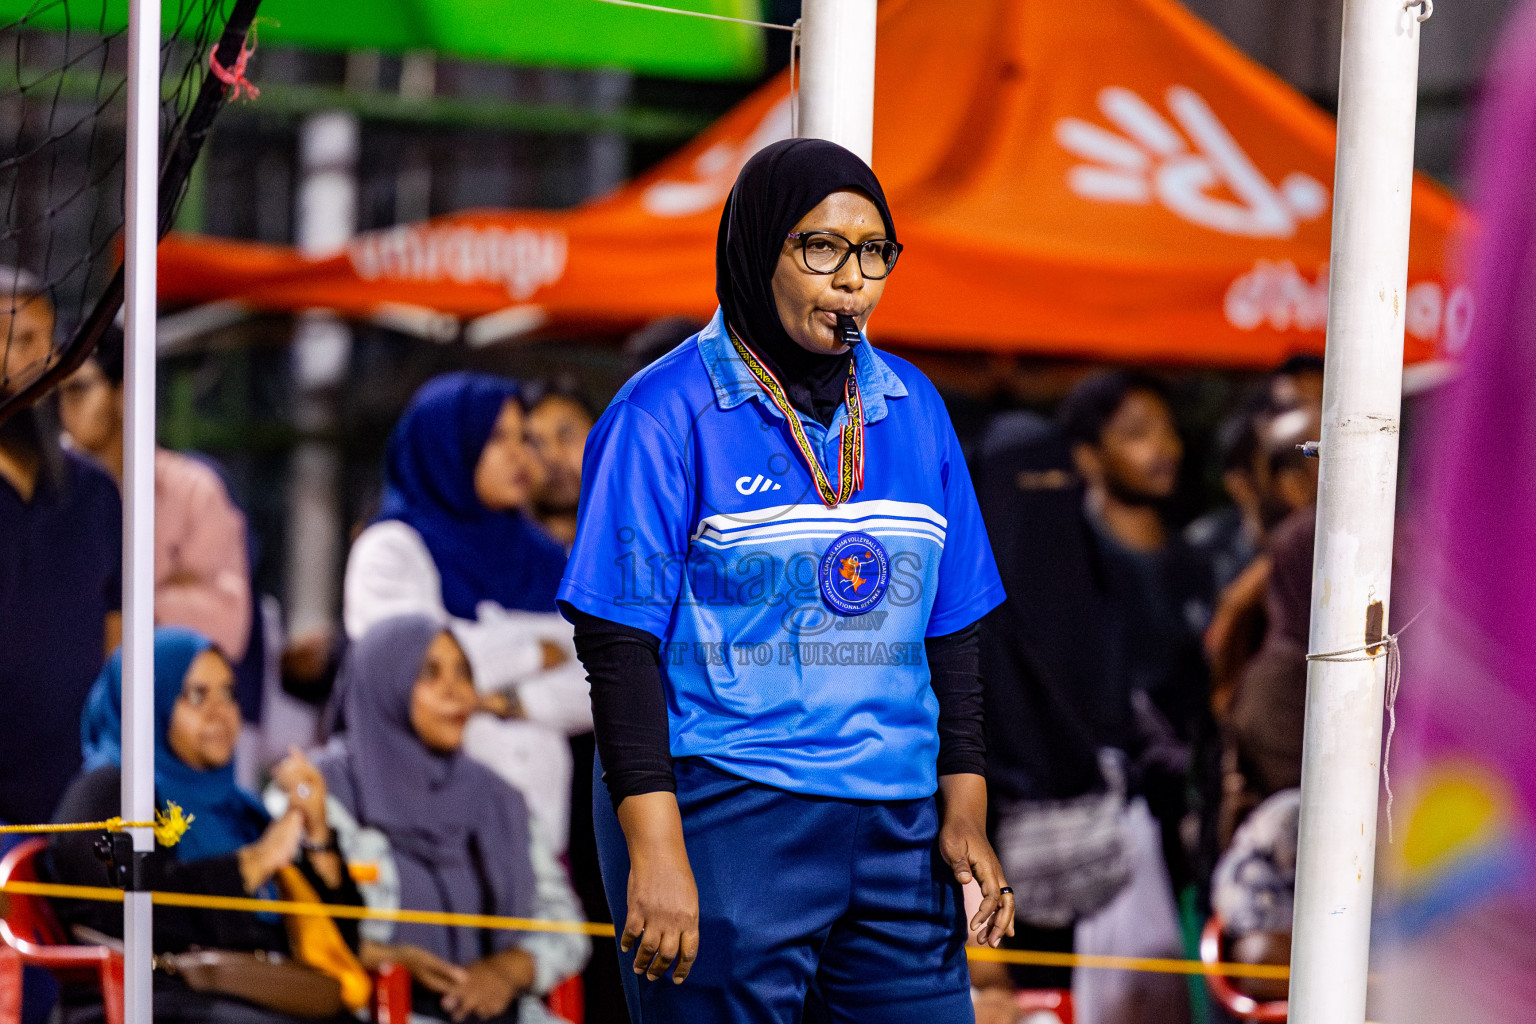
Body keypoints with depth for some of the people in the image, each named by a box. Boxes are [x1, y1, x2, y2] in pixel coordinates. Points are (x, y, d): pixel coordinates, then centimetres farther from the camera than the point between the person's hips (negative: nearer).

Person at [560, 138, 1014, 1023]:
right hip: (723, 817, -5)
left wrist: (965, 809, 8)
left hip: (896, 832, 5)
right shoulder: (667, 413, -4)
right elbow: (619, 642, -9)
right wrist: (655, 848, -16)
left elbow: (950, 627, 16)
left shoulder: (913, 408, 12)